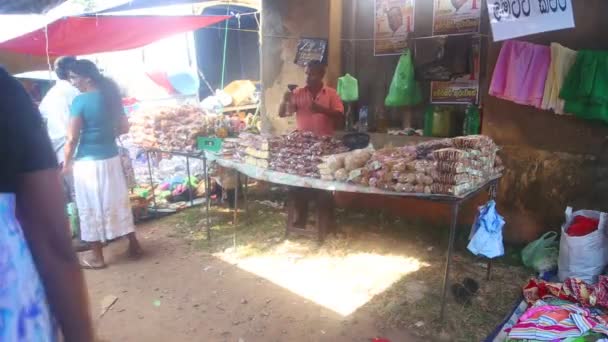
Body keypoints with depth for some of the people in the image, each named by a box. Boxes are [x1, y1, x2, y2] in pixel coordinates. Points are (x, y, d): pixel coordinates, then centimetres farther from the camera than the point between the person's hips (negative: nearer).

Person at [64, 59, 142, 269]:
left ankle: (97, 258, 18)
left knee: (92, 208, 6)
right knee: (118, 202, 17)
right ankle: (134, 245, 26)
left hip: (88, 162, -6)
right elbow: (124, 128, 11)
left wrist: (67, 163, -1)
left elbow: (72, 138, -14)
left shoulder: (80, 101, -15)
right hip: (112, 158, 6)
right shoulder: (111, 95, 4)